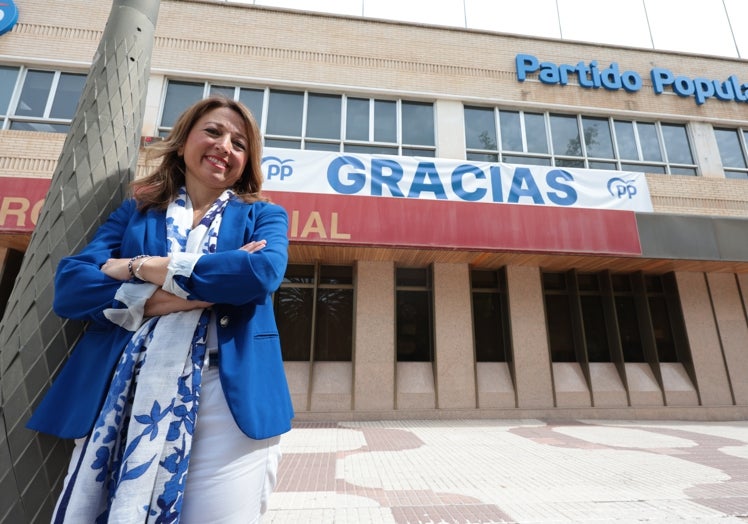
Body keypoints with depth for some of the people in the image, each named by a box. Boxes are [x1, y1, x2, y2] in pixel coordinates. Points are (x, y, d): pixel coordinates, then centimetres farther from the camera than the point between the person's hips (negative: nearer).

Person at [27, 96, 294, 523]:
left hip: (228, 399, -2)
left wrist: (145, 267, -6)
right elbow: (69, 285, 4)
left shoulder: (263, 215, 10)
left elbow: (263, 272, -13)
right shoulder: (135, 211, 16)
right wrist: (155, 301, -14)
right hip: (122, 397, 3)